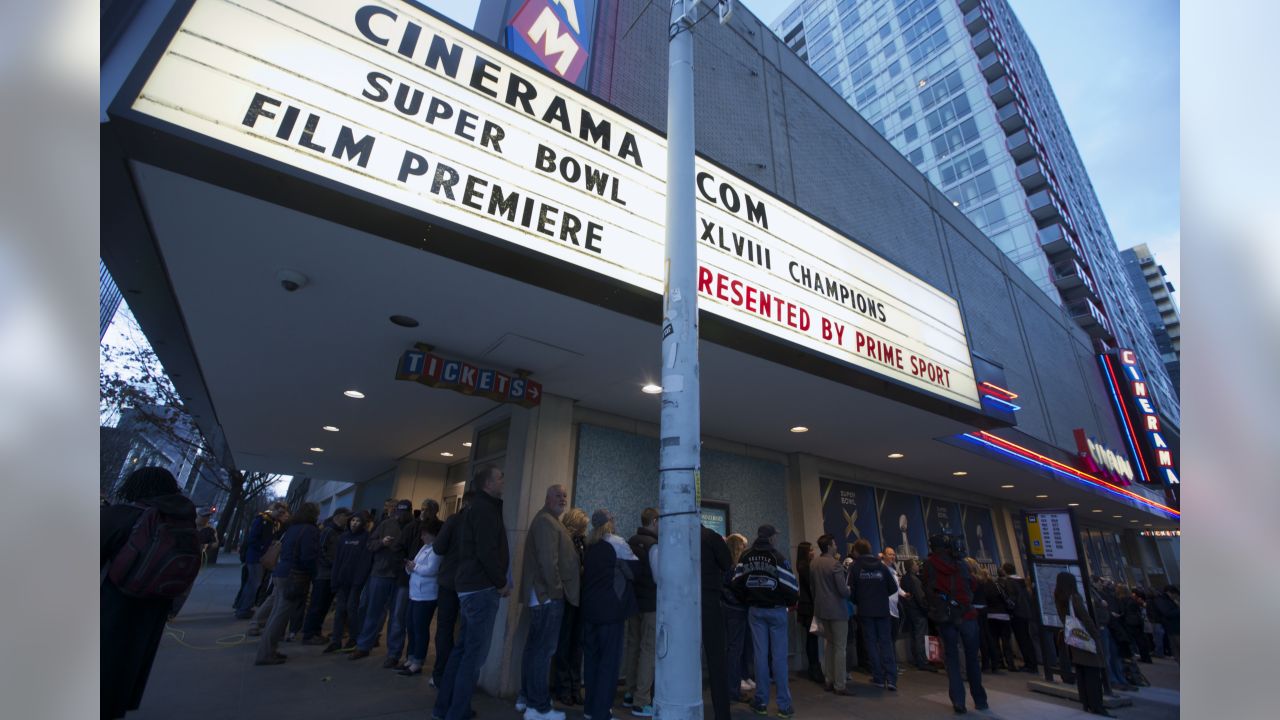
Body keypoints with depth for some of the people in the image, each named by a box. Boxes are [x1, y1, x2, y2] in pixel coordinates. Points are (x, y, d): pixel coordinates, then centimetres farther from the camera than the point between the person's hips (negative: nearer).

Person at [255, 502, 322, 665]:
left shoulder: (292, 528, 11)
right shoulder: (310, 530, -15)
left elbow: (284, 550, 16)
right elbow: (309, 557, -18)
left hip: (281, 573, 9)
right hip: (295, 577, -9)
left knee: (277, 613, 15)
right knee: (281, 616, -3)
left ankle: (267, 649, 22)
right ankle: (265, 654, 1)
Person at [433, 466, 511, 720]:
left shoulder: (477, 507, 17)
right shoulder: (484, 508, -15)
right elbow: (487, 551, -23)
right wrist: (501, 582, -12)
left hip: (471, 586, 10)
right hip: (482, 588, -10)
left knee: (462, 648, 17)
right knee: (475, 653, -3)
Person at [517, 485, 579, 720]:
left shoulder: (548, 520, 19)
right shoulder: (546, 521, -15)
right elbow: (547, 560, -23)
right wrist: (557, 589, -15)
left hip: (542, 594, 11)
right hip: (548, 595, -11)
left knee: (534, 648, 17)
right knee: (544, 650, -4)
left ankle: (526, 697, 28)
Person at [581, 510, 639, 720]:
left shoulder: (589, 546, 11)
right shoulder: (617, 543, -8)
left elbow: (586, 573, 15)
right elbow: (635, 570, -4)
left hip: (589, 608, 7)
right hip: (610, 609, -6)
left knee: (591, 656, 14)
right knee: (609, 659, 2)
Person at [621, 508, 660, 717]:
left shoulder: (631, 542, 7)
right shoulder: (653, 543, -16)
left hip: (634, 600, 8)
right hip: (651, 603, -8)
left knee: (633, 645, 15)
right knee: (648, 649, -2)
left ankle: (630, 694, 24)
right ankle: (642, 702, 1)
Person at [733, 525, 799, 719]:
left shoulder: (746, 558, -1)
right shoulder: (777, 557, -13)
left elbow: (737, 583, -5)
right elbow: (790, 585, -14)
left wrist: (749, 599, 9)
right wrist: (791, 602, 5)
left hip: (755, 610, 3)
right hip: (776, 610, -3)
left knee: (760, 654, 8)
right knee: (779, 656, 3)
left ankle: (761, 702, 15)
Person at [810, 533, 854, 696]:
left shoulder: (813, 564, 5)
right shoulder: (835, 564, -18)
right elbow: (843, 590, -19)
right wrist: (850, 591, 3)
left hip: (821, 609, 7)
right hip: (837, 610, -7)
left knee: (830, 644, 19)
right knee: (840, 647, 3)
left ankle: (830, 681, 24)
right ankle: (840, 685, 8)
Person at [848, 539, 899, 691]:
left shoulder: (855, 566, -6)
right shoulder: (881, 565, 0)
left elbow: (851, 590, -10)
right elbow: (893, 587, -1)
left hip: (865, 611, -2)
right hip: (882, 610, 2)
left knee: (872, 643, 9)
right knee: (886, 642, 9)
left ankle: (879, 678, 12)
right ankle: (891, 679, 1)